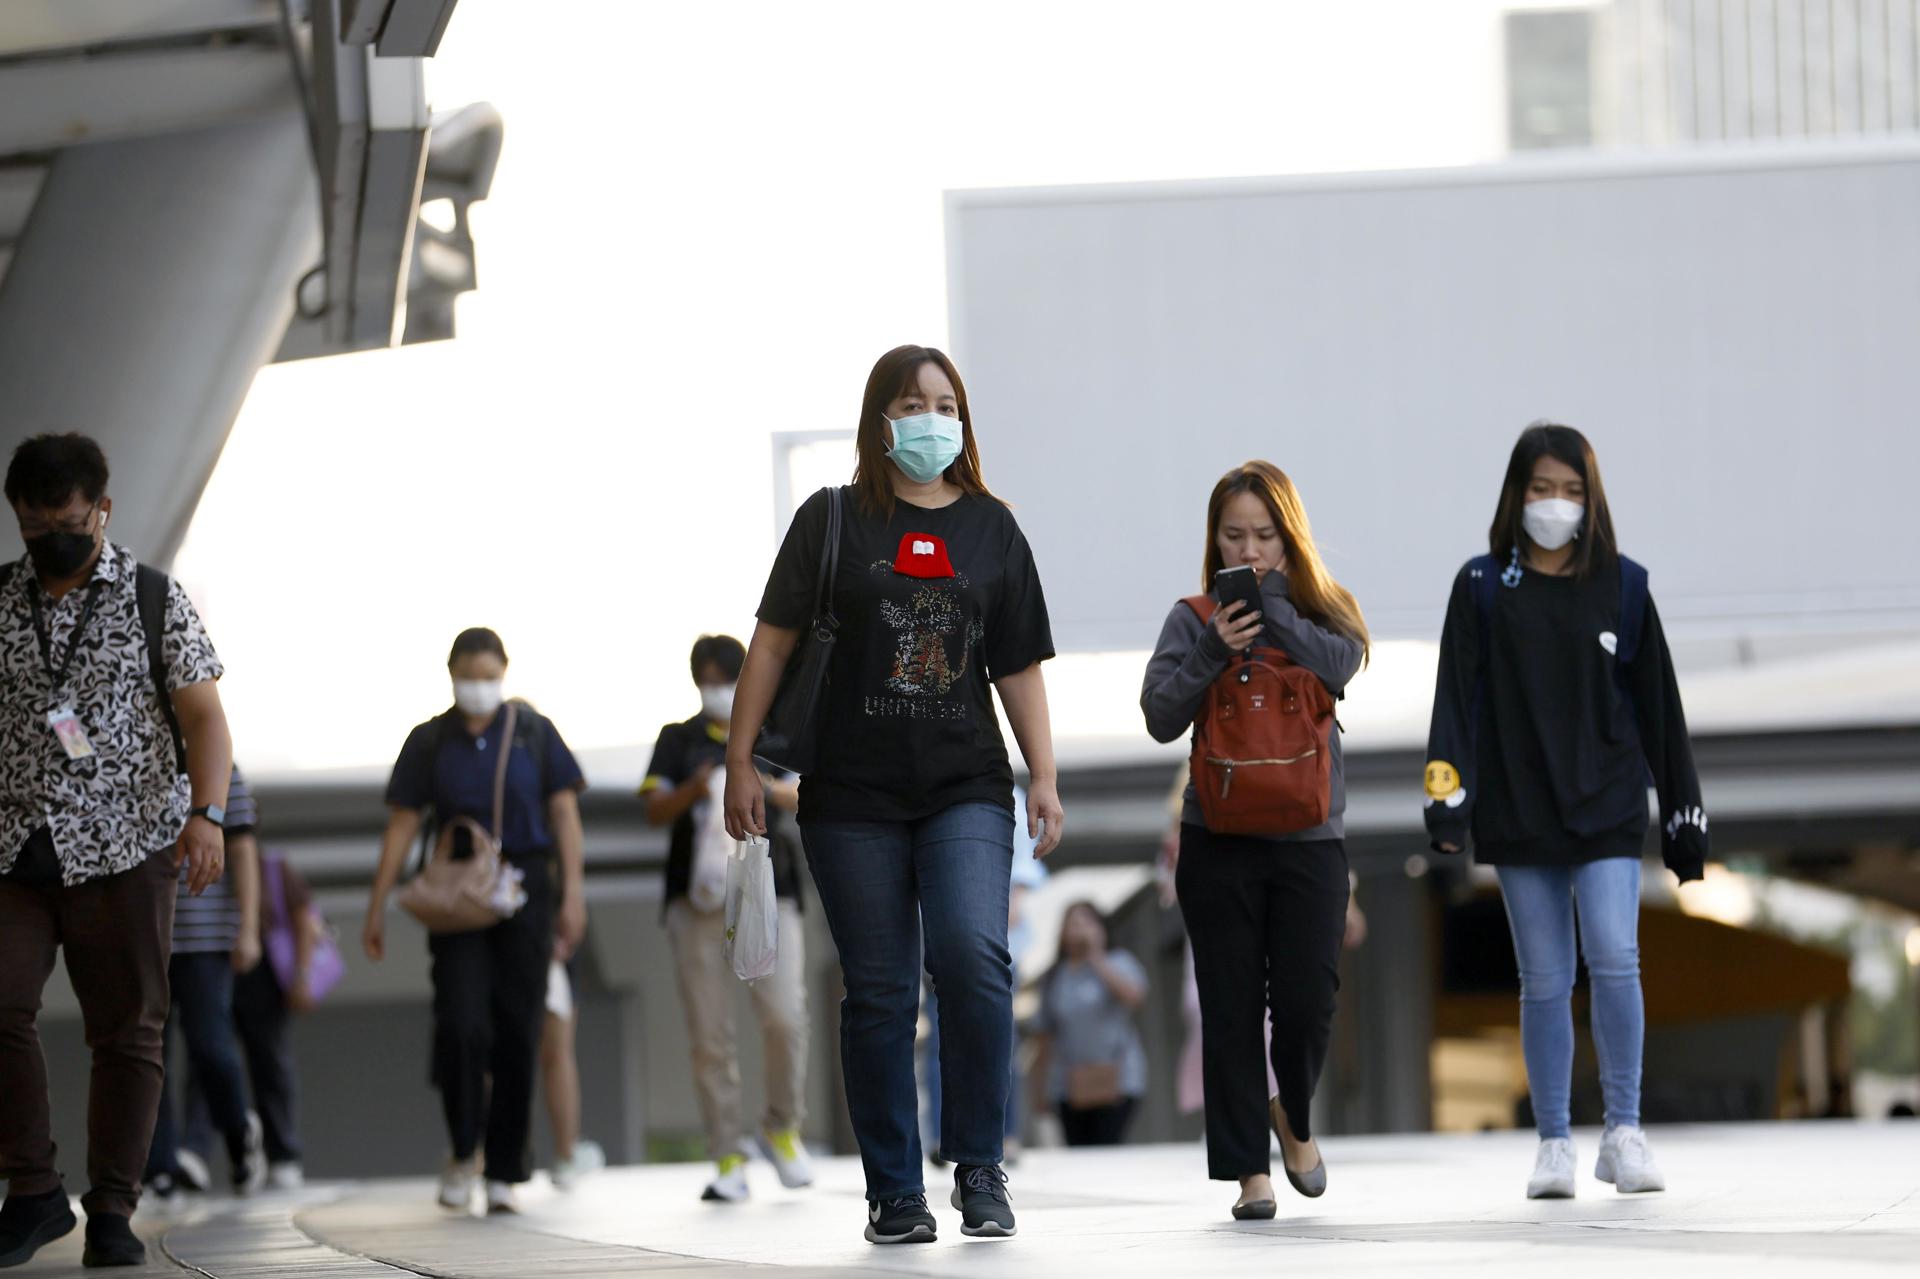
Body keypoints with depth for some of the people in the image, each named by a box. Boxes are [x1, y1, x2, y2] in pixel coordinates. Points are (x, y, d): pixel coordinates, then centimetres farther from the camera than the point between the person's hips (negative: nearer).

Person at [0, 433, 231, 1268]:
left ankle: (112, 1213, 6)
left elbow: (203, 717, 0)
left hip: (124, 849, -2)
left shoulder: (155, 600, 4)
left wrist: (207, 815, -14)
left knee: (127, 1032, -1)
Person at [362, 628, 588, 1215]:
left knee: (517, 1032, -1)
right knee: (461, 1024, -15)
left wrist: (573, 892, -5)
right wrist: (377, 907, 2)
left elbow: (564, 813, 4)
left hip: (525, 890, 0)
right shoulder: (430, 742, 7)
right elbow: (401, 825, 6)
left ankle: (504, 1172, 7)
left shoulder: (534, 732, 6)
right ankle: (462, 1152, 5)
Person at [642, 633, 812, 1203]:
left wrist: (765, 786, -16)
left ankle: (781, 1128, 7)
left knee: (784, 1017, -14)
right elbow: (654, 811, 4)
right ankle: (727, 1159, 2)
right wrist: (692, 790, -16)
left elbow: (805, 798, 4)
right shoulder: (679, 740, 14)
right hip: (698, 895, 0)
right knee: (709, 1034, -2)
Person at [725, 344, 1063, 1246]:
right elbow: (773, 641, 5)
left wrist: (1045, 779, 4)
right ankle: (894, 1192, 9)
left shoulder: (992, 531, 11)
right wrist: (740, 762, -1)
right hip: (853, 798, 0)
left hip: (966, 790, 0)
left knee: (973, 956, -20)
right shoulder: (832, 520, 5)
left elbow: (1019, 668, 12)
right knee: (878, 993, 1)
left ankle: (978, 1166, -6)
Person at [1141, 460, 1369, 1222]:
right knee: (1232, 1009, 0)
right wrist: (1214, 650, -16)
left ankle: (1293, 1116, 24)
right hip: (1218, 842, 0)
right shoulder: (1193, 619, 6)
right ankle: (1249, 1169, 6)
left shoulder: (1323, 610, 7)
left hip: (1310, 839, 0)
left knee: (1307, 1001, -5)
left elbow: (1339, 665, -14)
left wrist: (1273, 605, -11)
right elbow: (1160, 716, -4)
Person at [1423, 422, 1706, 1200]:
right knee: (1544, 981, 2)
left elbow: (1657, 704, 9)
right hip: (1519, 813, 0)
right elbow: (1457, 698, -2)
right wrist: (1447, 800, -14)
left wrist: (1683, 814, 8)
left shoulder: (1621, 587, 6)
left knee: (1614, 957, -14)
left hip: (1607, 807, 0)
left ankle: (1624, 1134, -6)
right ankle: (1553, 1145, 9)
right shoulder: (1482, 588, 4)